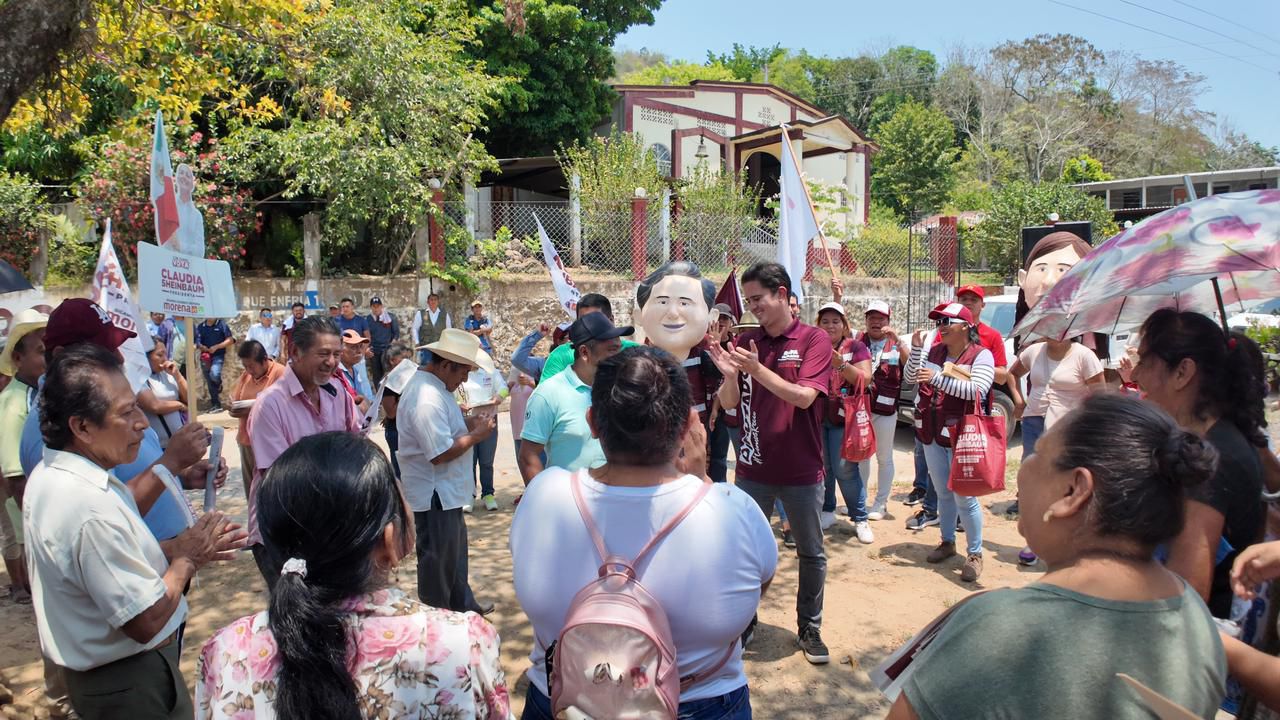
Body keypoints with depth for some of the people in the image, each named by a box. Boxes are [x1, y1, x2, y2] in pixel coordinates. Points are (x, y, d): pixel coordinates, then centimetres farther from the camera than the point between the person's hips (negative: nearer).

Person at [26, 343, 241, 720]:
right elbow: (147, 621, -28)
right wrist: (185, 557, -14)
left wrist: (175, 549, -2)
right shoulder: (92, 507, -32)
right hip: (131, 683, -9)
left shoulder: (48, 475, -1)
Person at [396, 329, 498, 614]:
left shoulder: (433, 387, 7)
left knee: (455, 552, 26)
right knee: (439, 562, 6)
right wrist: (476, 435, -18)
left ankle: (462, 605, 43)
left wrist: (467, 424, 3)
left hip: (446, 493, 11)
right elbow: (440, 454, -29)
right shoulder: (427, 398, -27)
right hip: (435, 496, -11)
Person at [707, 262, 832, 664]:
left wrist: (757, 369, -28)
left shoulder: (814, 340, -8)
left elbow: (803, 397, -19)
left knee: (811, 554, 12)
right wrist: (729, 375, -21)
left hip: (801, 470, -2)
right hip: (753, 467, 3)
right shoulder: (745, 342, 1)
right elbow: (729, 403, 0)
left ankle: (809, 628, 30)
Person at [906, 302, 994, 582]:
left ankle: (975, 554, 12)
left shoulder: (981, 355, -10)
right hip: (933, 434, 6)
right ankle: (947, 542, 33)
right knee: (943, 493, 18)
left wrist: (938, 378, -27)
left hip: (962, 435, -6)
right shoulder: (934, 351, 7)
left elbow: (978, 390, -23)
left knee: (964, 497, -3)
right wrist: (916, 348, -7)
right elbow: (911, 376, 7)